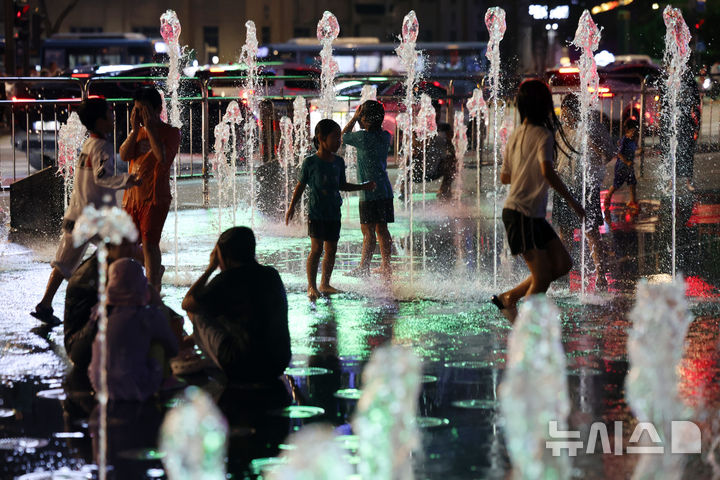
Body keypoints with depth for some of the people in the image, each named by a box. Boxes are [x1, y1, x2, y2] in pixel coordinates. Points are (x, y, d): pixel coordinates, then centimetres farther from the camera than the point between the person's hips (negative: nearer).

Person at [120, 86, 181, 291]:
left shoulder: (170, 132, -4)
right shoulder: (138, 131, 15)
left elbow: (163, 157, -22)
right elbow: (124, 155, 0)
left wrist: (150, 128, -18)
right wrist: (135, 129, -7)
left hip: (155, 198, -7)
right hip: (132, 195, 7)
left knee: (149, 242, -16)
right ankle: (156, 269, 33)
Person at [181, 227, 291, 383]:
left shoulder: (227, 279, -12)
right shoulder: (272, 274, 7)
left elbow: (186, 304, 2)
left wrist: (211, 267, 8)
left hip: (244, 369, -7)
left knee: (197, 313, 11)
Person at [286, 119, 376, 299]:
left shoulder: (338, 162, 8)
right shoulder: (310, 162, -7)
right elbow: (300, 186, 0)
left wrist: (363, 186, 12)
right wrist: (291, 207, -3)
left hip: (334, 214, 5)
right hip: (316, 213, -5)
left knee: (331, 250, 8)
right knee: (316, 249, -9)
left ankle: (325, 284, 21)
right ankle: (312, 286, -2)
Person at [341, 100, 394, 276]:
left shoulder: (362, 136, -13)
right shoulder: (385, 136, 7)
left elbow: (342, 137, 4)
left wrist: (354, 118, 7)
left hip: (370, 191, -7)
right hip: (385, 190, 7)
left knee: (368, 231, -4)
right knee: (382, 229, 11)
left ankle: (364, 267, -1)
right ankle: (386, 266, 14)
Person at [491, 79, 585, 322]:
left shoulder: (516, 135, 12)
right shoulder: (543, 135, -12)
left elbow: (504, 177, 19)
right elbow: (547, 172, -28)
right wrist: (572, 201, -21)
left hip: (533, 216, 9)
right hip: (523, 213, -9)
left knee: (562, 264, 11)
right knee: (541, 277, -5)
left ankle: (508, 298, 15)